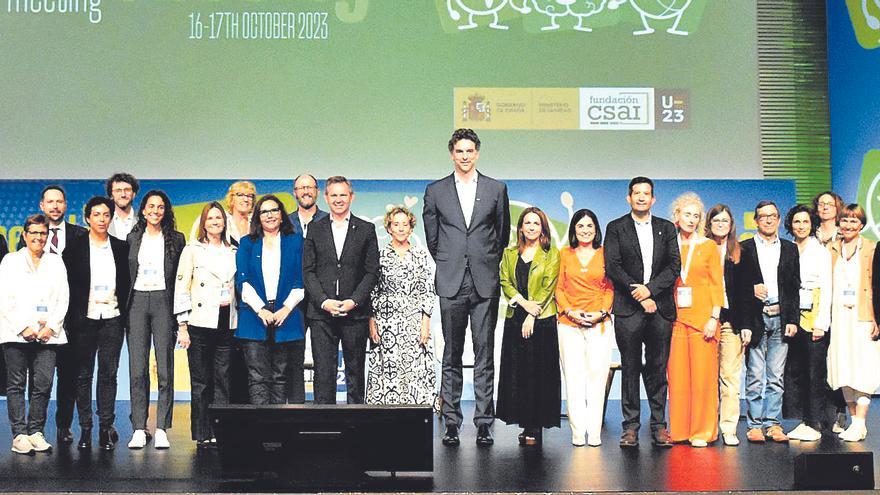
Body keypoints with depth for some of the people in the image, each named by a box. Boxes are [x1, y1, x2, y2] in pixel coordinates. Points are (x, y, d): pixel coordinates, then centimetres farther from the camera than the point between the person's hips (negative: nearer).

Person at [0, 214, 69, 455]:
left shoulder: (56, 262, 16)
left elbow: (63, 298, 10)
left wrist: (51, 327, -3)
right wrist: (23, 328, -8)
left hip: (47, 333, 2)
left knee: (43, 385, -4)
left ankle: (36, 432, 3)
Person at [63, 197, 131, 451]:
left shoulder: (121, 247, 8)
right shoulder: (75, 246, 3)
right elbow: (67, 281, 3)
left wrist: (122, 310, 4)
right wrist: (73, 315, -2)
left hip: (112, 318, 1)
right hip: (84, 318, -1)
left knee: (109, 374, 3)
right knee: (84, 375, 4)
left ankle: (106, 427, 9)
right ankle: (85, 429, 11)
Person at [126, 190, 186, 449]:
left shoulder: (176, 239, 7)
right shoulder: (133, 238, 12)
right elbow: (125, 274, 13)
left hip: (164, 301, -1)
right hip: (138, 301, 1)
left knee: (165, 368, -3)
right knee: (137, 368, -1)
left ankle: (161, 429, 2)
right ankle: (139, 430, 3)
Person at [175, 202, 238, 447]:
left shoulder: (233, 252, 14)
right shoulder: (192, 249, 4)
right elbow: (181, 288, 0)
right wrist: (182, 325, -7)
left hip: (227, 323, 3)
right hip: (200, 323, -3)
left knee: (223, 381, 2)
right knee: (201, 381, 0)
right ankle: (202, 435, 7)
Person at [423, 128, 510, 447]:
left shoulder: (496, 189, 8)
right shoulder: (435, 191, 7)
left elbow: (503, 233, 14)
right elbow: (431, 238, 13)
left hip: (485, 284, 0)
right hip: (451, 284, 0)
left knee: (485, 355, 2)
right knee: (451, 357, 4)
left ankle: (484, 423, 7)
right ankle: (451, 423, 10)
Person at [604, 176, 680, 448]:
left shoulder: (666, 228, 13)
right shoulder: (616, 228, 7)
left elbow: (674, 265, 3)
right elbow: (612, 267, -3)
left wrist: (650, 289, -11)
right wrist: (638, 296, -9)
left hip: (660, 308, 2)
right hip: (628, 309, -2)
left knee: (658, 369, 4)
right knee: (630, 369, 2)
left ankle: (659, 425, 10)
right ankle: (630, 426, 7)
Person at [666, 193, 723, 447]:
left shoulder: (708, 246, 5)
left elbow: (717, 284, 1)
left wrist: (714, 317, -9)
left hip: (702, 317, -2)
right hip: (676, 318, 2)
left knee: (702, 375, -2)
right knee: (677, 375, 3)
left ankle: (702, 431, 6)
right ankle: (679, 430, 12)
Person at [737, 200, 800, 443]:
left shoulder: (790, 249, 13)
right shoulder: (745, 248, 5)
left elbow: (795, 287, 9)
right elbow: (737, 286, 0)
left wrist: (792, 320, 0)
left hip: (781, 319, 2)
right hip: (756, 319, -2)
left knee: (776, 376, 5)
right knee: (755, 376, 0)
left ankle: (772, 423, 12)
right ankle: (755, 424, 7)